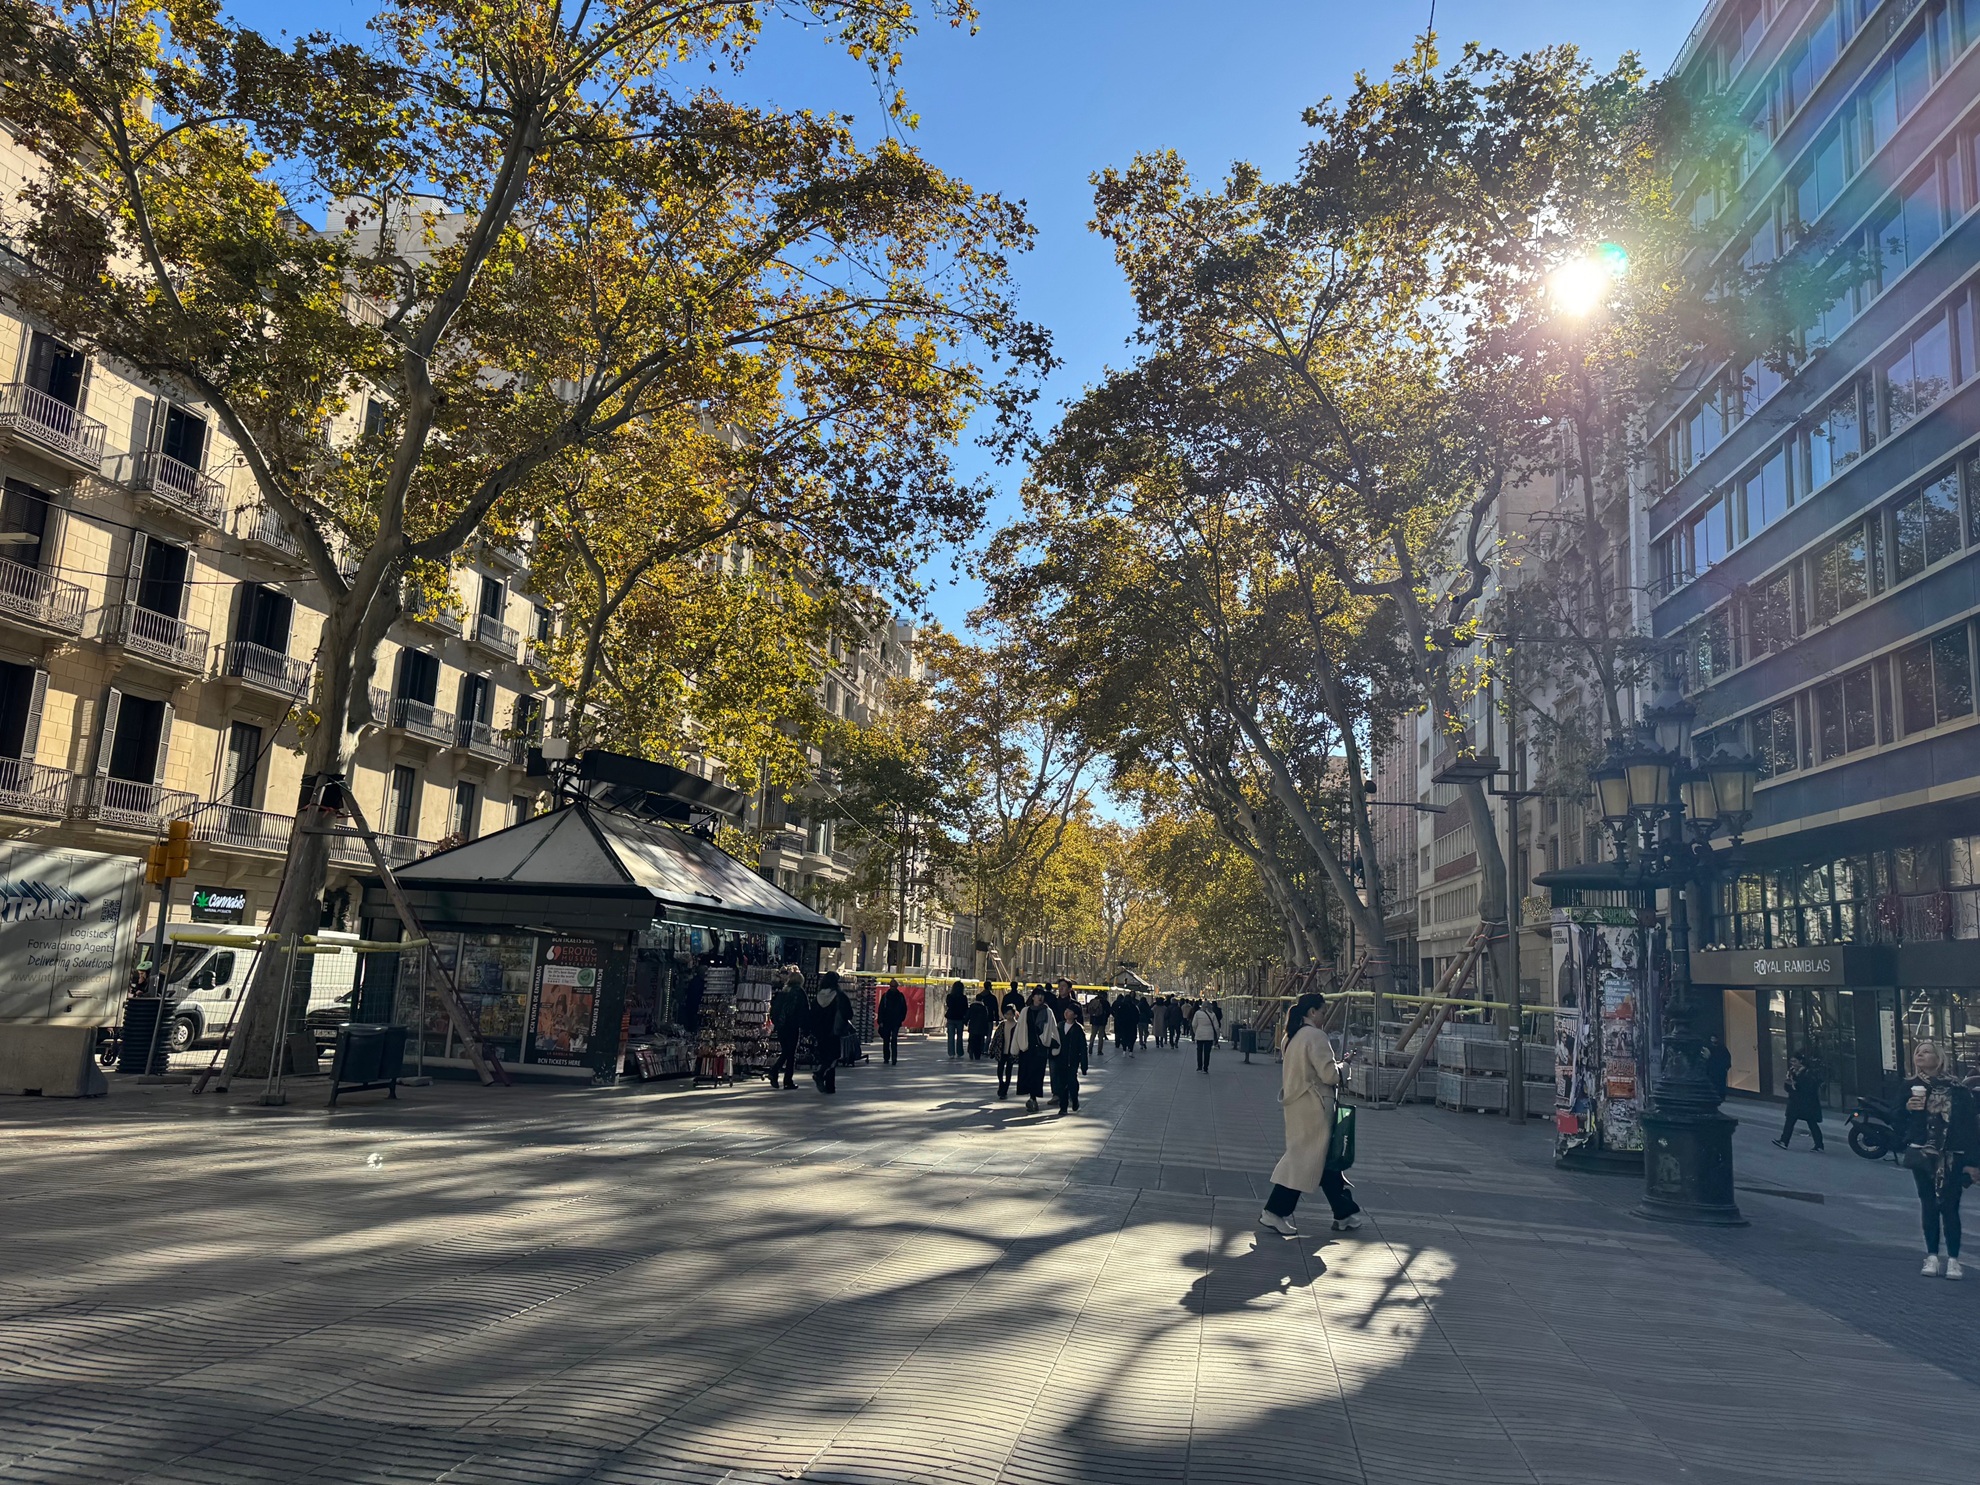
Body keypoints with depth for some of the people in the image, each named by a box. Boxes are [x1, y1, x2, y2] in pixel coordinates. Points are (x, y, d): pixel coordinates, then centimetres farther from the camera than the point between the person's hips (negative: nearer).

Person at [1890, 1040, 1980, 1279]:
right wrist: (1907, 1108, -15)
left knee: (1950, 1207, -2)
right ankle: (1932, 1256, 12)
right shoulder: (1910, 1088, 6)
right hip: (1923, 1155, 2)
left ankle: (1953, 1260, 6)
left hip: (1952, 1157, -2)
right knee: (1929, 1206, 6)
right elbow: (1894, 1121, 6)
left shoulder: (1957, 1089, 0)